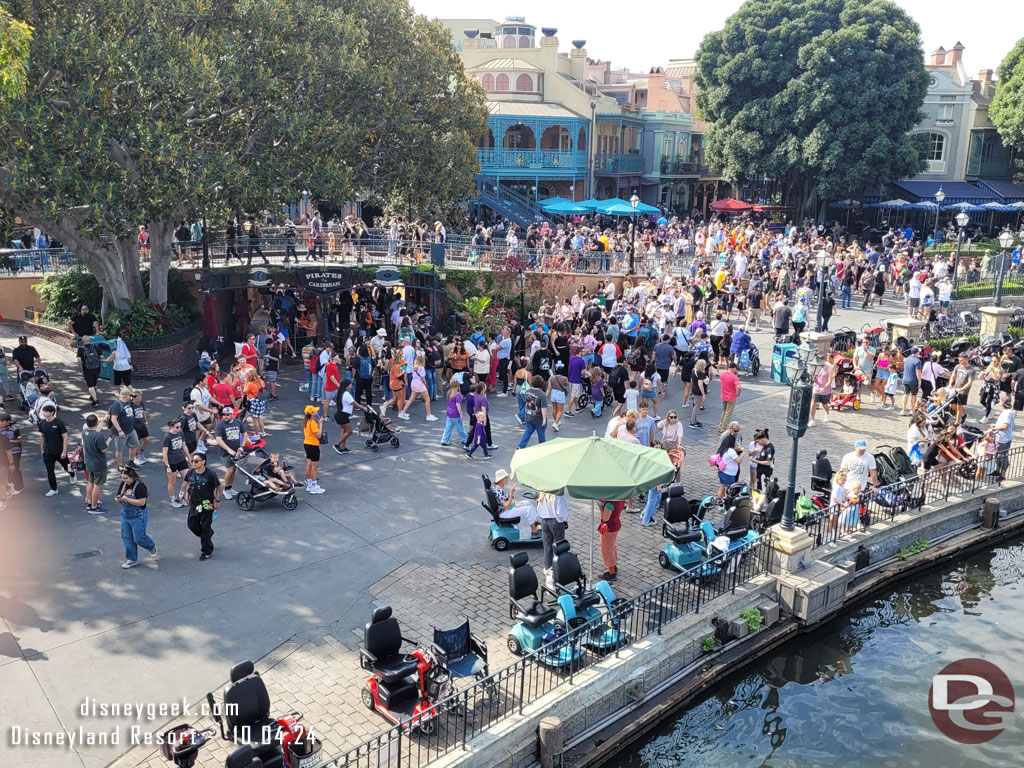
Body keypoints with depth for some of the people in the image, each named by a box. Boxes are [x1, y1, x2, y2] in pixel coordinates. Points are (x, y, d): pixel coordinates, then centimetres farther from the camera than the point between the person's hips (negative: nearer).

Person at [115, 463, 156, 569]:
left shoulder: (139, 486, -19)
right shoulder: (123, 484, 3)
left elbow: (142, 502, -25)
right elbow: (116, 499, 11)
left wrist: (126, 499, -28)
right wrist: (118, 499, -14)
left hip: (138, 517, -7)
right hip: (125, 515, 7)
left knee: (139, 538, -2)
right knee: (127, 538, 10)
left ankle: (151, 546, 30)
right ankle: (132, 560, 22)